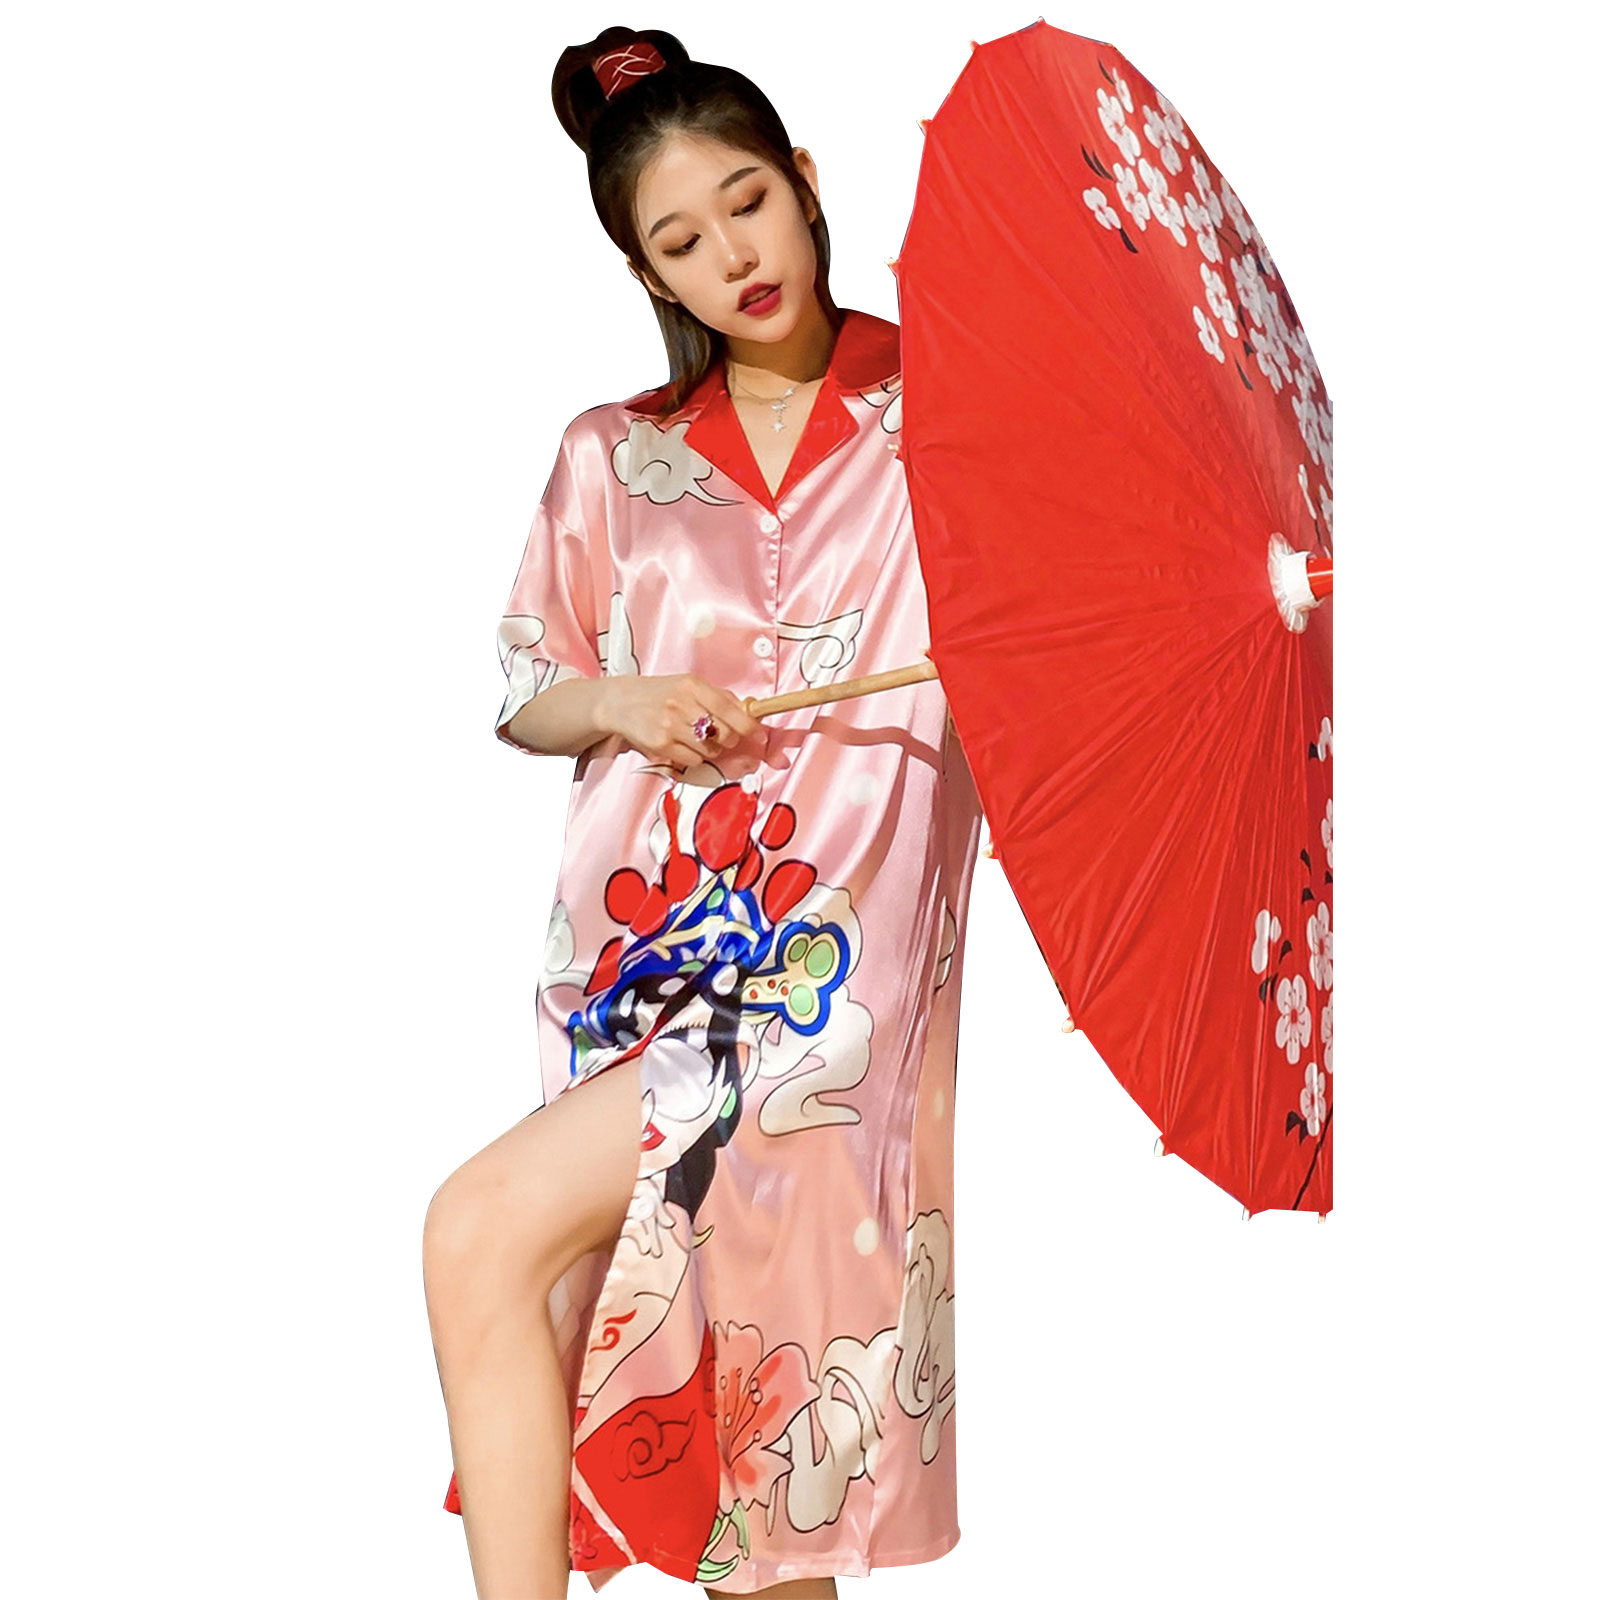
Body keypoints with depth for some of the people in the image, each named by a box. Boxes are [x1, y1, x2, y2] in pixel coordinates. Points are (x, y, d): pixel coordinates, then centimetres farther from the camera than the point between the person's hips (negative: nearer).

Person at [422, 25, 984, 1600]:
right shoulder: (614, 459, 14)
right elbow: (522, 694, 19)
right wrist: (619, 705, -3)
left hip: (838, 944, -3)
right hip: (649, 941, 4)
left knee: (484, 1230, -19)